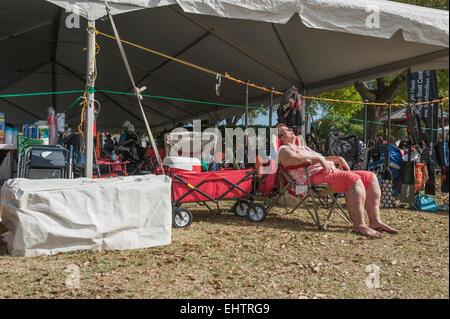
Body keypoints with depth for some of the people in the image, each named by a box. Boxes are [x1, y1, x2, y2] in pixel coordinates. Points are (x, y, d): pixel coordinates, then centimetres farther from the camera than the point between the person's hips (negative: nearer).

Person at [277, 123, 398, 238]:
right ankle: (359, 225, -35)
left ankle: (375, 221, -12)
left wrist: (337, 158, 16)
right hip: (314, 176, -10)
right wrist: (318, 159, -21)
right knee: (354, 179, -32)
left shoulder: (304, 148, 37)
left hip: (332, 172, 10)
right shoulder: (284, 150, 8)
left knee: (371, 177, -6)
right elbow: (294, 159, -15)